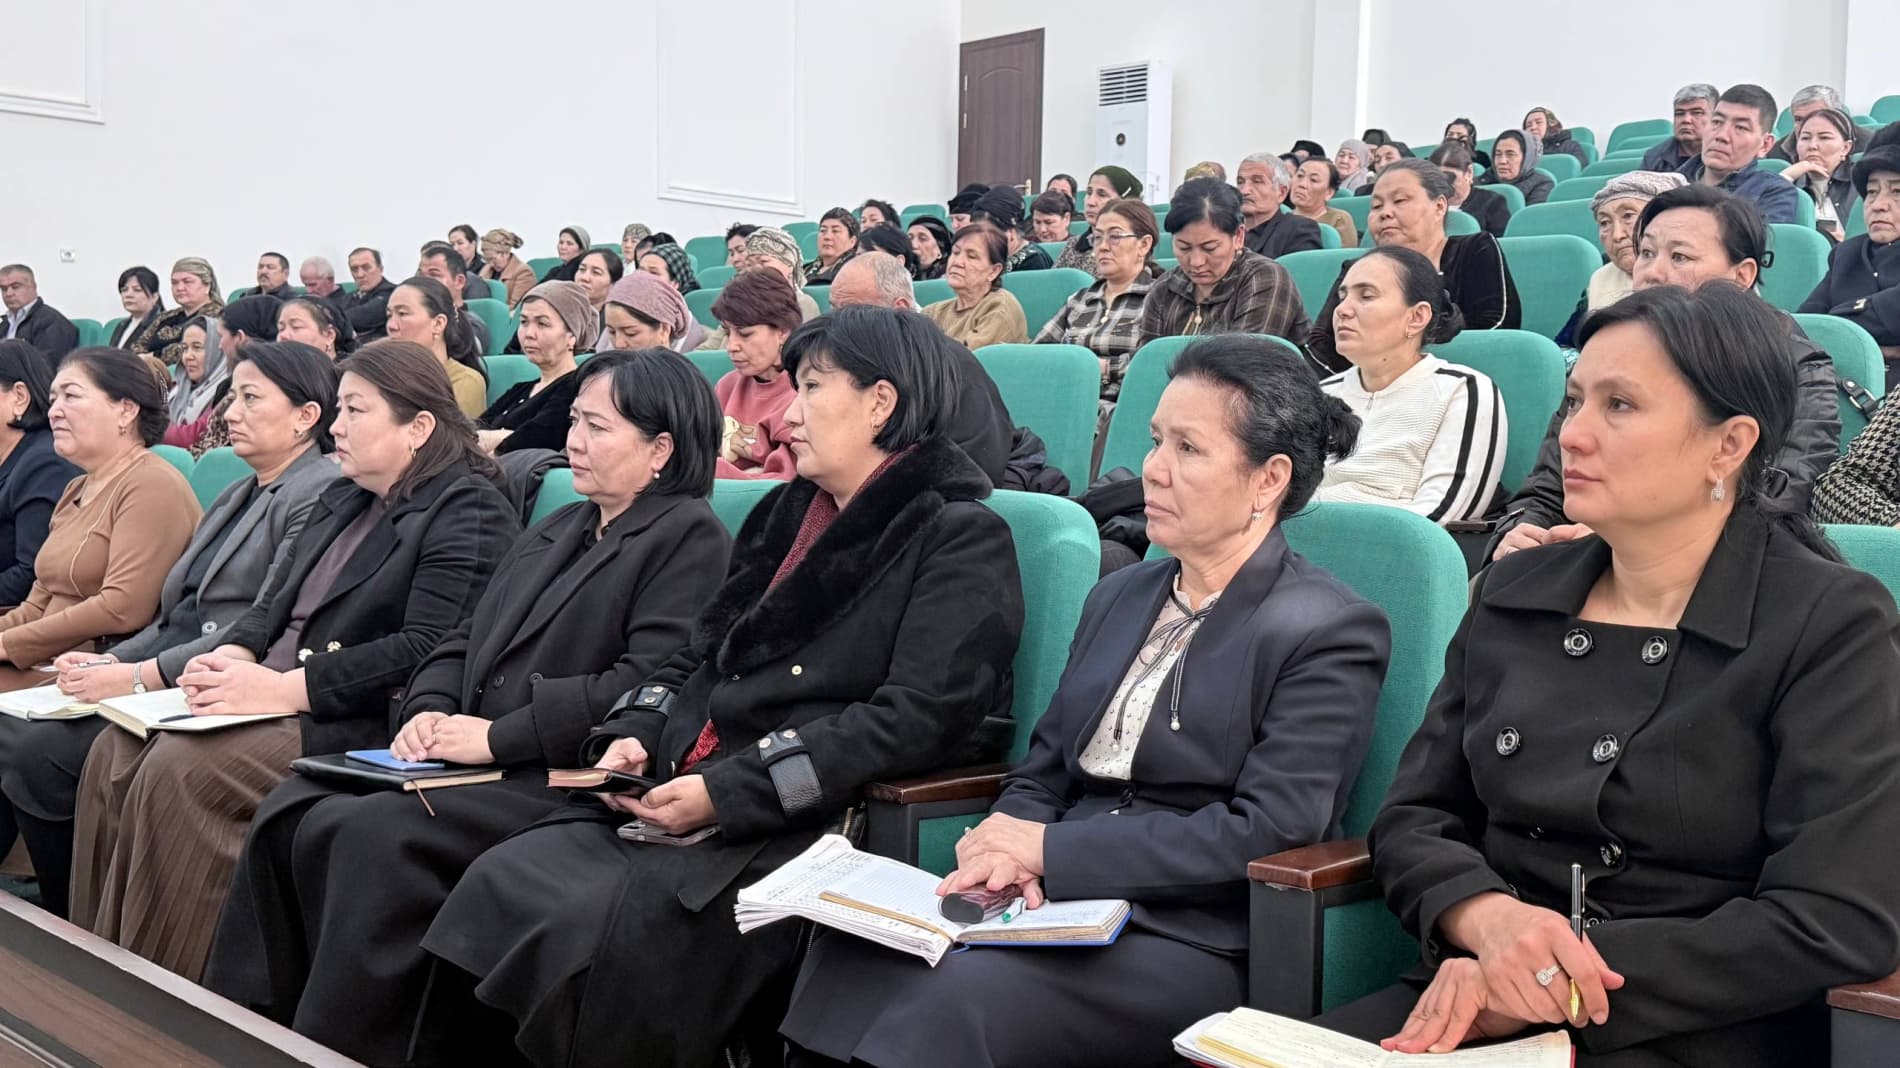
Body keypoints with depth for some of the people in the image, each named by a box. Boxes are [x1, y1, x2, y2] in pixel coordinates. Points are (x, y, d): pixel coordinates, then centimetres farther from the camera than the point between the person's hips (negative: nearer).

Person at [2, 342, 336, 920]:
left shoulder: (320, 493, -10)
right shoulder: (237, 496, 22)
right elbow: (177, 614, 18)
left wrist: (140, 675, -20)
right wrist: (112, 661, -1)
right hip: (174, 677, 9)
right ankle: (63, 920, 2)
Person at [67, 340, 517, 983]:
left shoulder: (468, 512, -9)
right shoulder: (340, 500, 21)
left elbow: (427, 648, -19)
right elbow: (276, 602, 21)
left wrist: (284, 688, -21)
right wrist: (232, 655, -3)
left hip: (359, 723, -9)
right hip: (272, 697, 9)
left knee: (183, 768, -25)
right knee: (117, 751, -8)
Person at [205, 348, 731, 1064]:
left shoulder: (689, 537, -4)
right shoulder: (557, 529, 25)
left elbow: (650, 683, -17)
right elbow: (463, 640, 23)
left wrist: (498, 735, -16)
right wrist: (427, 709, 0)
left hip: (565, 781, -8)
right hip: (480, 764, 9)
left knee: (378, 835, -28)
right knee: (290, 812, -10)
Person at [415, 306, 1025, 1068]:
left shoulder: (961, 539, -4)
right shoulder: (789, 512, 19)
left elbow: (917, 719, -15)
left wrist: (729, 792, -19)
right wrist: (636, 734, 1)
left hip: (802, 824, -7)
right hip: (681, 791, 7)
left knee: (604, 934, -27)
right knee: (502, 883, -14)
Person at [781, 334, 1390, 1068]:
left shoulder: (1334, 633, -6)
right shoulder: (1118, 597, 17)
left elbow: (1268, 831, -14)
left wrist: (1052, 848, -14)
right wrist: (1009, 851, -8)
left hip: (1196, 946, -6)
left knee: (961, 995, -31)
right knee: (855, 954, -22)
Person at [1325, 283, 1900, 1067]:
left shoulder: (1830, 625, -5)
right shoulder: (1512, 597, 9)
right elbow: (1412, 820, 9)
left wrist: (1555, 989, -17)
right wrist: (1490, 918, -14)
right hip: (1482, 1004, 4)